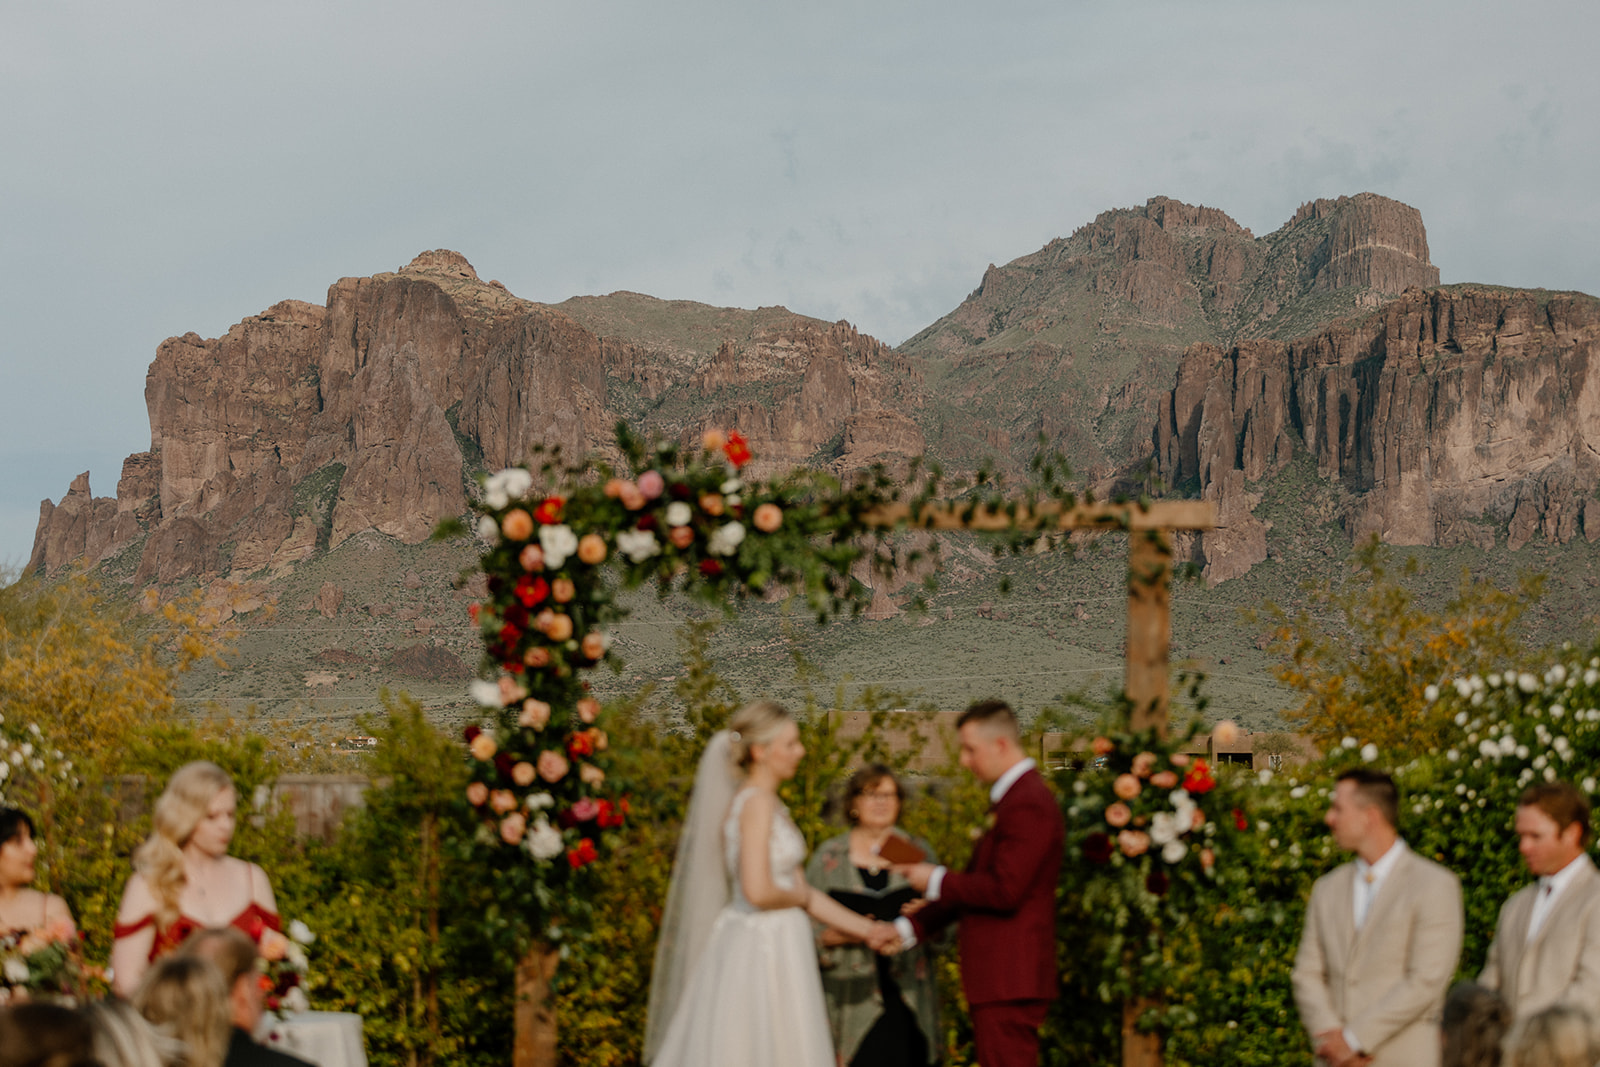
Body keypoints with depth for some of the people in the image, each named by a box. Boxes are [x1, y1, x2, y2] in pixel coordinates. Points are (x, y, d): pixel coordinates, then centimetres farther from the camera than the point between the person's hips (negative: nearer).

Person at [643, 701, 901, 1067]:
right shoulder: (757, 803, -14)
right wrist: (800, 897, -4)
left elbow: (800, 891, 17)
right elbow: (758, 892, -24)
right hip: (762, 950, -9)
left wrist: (867, 929, 13)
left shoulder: (769, 804, 15)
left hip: (772, 948, 9)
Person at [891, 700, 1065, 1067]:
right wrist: (908, 928, 14)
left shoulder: (1028, 805, -16)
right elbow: (974, 884, 21)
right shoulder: (1011, 799, 19)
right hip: (1001, 978, 11)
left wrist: (936, 881, -10)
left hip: (1008, 981, -11)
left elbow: (1004, 891, -23)